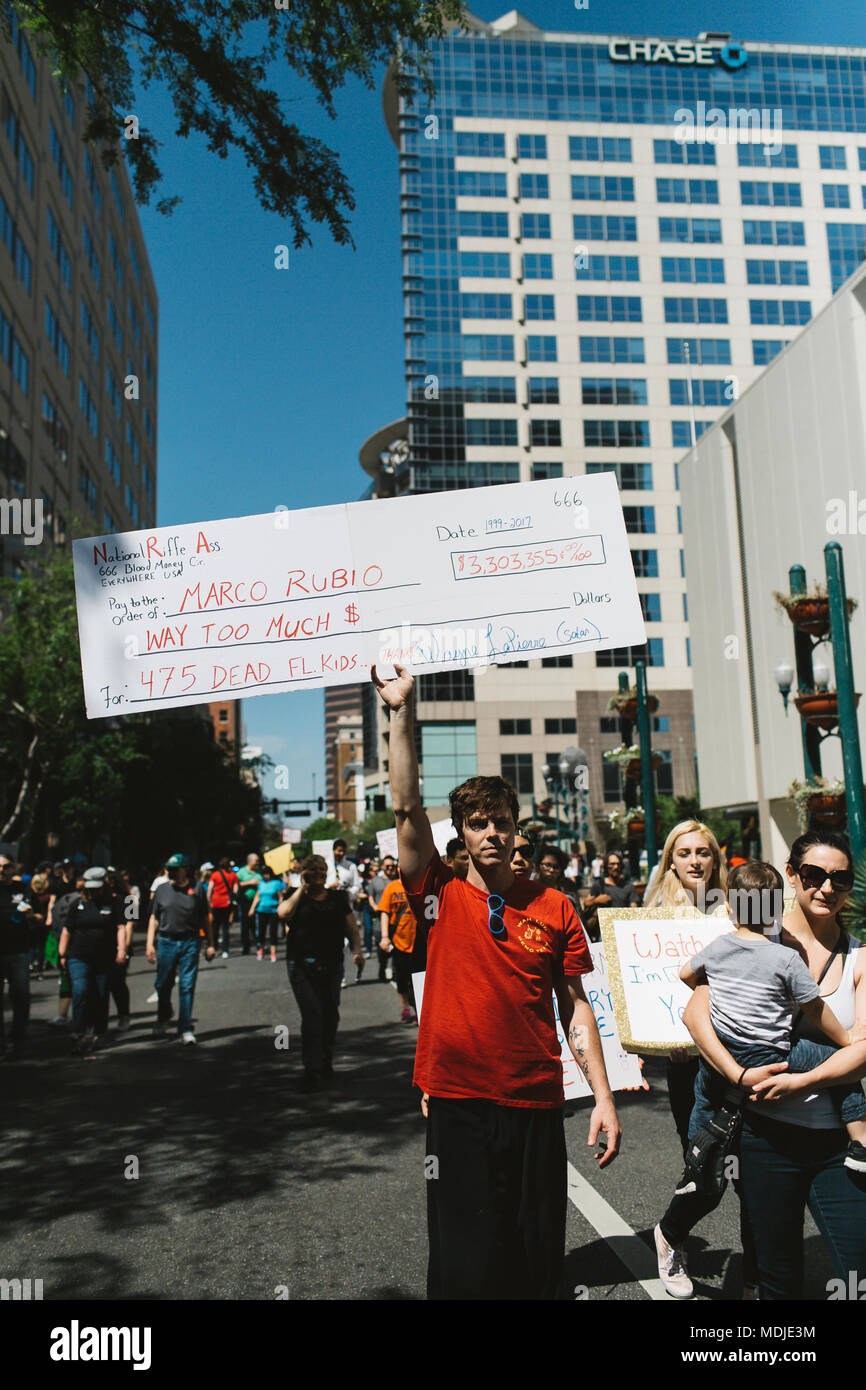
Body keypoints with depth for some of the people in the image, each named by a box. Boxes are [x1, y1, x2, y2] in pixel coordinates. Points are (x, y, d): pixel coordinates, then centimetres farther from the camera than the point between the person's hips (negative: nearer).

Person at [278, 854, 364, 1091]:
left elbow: (352, 929, 12)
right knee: (312, 1015, -13)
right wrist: (302, 887, -10)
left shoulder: (337, 898, 14)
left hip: (332, 965, 3)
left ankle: (326, 1064, 27)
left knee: (331, 1015, 8)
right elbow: (283, 913, -17)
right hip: (302, 965, -3)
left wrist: (357, 949, -7)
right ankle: (312, 1072, -11)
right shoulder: (297, 898, 6)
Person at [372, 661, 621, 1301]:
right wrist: (403, 713, -15)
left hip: (537, 1104, 2)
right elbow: (408, 807, -10)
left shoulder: (554, 907, 4)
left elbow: (576, 1006, 7)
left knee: (538, 1264, 11)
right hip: (458, 1103, -2)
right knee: (465, 1265, 3)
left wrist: (603, 1096, 2)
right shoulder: (443, 898, -1)